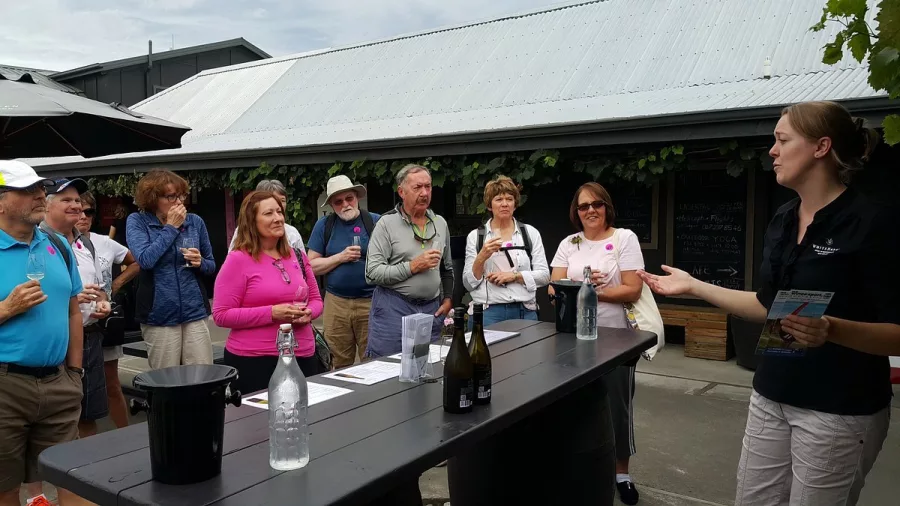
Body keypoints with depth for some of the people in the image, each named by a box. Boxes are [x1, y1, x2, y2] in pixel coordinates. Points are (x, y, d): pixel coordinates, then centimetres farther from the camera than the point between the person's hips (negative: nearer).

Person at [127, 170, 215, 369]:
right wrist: (170, 228, -11)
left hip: (195, 311, 2)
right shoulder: (137, 221, -1)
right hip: (159, 315, -2)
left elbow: (212, 265, 13)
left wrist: (200, 262, -9)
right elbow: (145, 260, -17)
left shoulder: (195, 221, 5)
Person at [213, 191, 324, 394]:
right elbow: (221, 315, -11)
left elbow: (316, 299, 17)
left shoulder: (297, 256, 9)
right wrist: (272, 313, -19)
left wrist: (308, 313, -6)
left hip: (303, 357, 5)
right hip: (254, 361, -5)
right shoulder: (238, 260, -7)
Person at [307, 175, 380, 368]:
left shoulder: (376, 222, 1)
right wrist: (341, 257, -9)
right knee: (341, 366, 10)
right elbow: (312, 266, 4)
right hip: (336, 303, 2)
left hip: (371, 301, -1)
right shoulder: (324, 225, 5)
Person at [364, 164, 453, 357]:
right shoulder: (387, 223, -6)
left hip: (431, 309, 5)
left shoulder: (440, 223, 11)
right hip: (394, 308, -5)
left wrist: (447, 299, 10)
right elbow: (372, 273, -13)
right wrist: (413, 266, -16)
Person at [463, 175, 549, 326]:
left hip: (525, 311, 1)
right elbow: (468, 284, 2)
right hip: (487, 312, -1)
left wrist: (514, 276, -12)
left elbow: (544, 276, 1)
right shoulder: (475, 236, 4)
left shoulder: (531, 233, 6)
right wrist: (482, 257, -13)